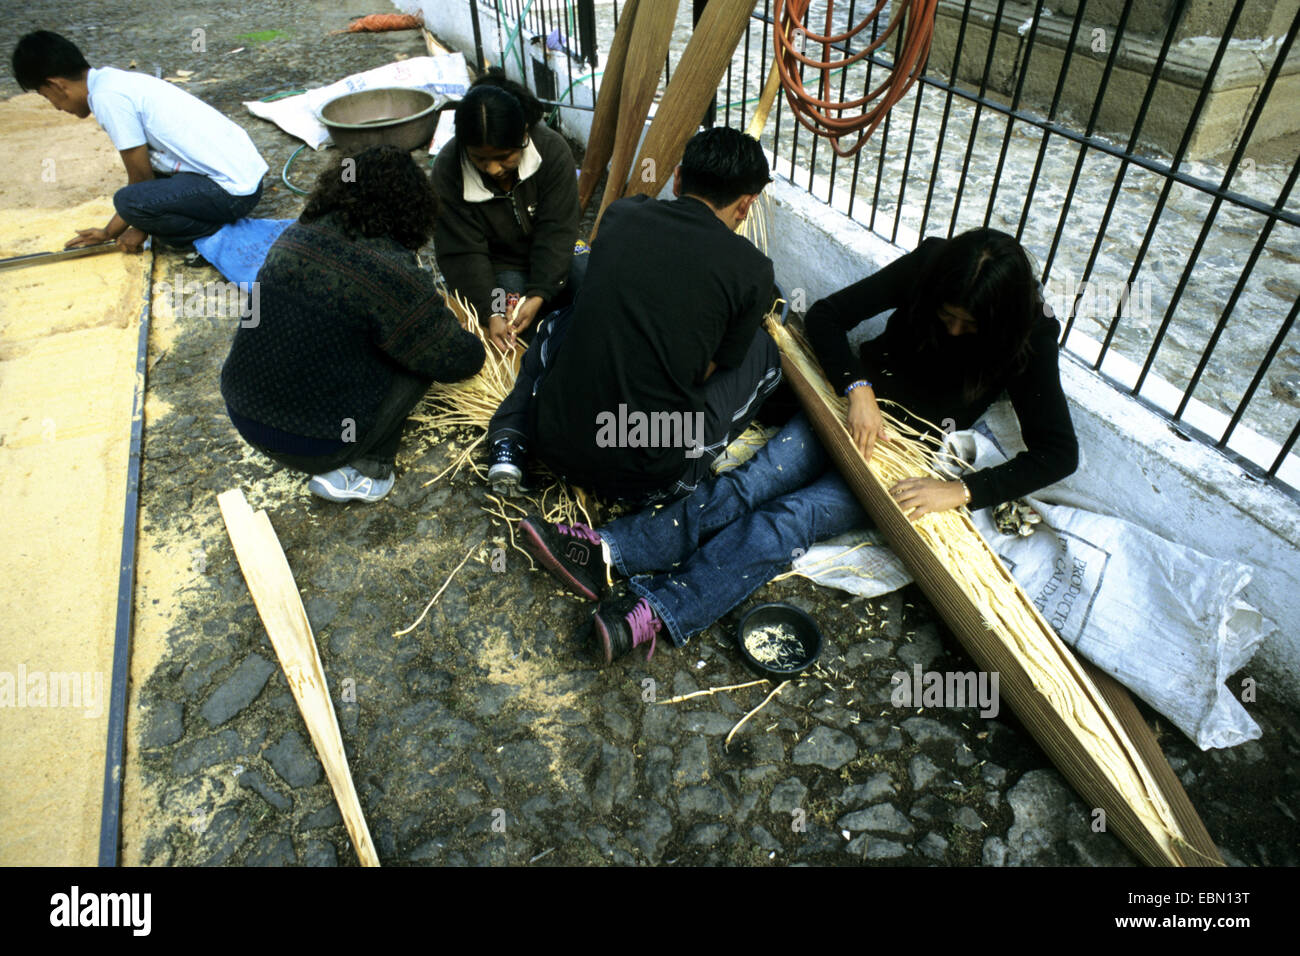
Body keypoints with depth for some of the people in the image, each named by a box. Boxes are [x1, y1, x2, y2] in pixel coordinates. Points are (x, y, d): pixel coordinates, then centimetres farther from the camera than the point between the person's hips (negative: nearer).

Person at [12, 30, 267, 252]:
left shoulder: (107, 97, -12)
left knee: (129, 201, -18)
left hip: (235, 190, -10)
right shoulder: (116, 79, 18)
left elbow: (141, 176, -6)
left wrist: (141, 228, 12)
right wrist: (109, 233, 27)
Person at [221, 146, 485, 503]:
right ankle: (366, 470, -1)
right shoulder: (391, 273, -20)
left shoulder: (295, 235, 1)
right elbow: (455, 360, -9)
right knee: (422, 351, 6)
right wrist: (473, 347, 15)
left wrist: (435, 313, 23)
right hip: (312, 444, -7)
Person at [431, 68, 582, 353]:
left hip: (551, 262, 1)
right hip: (495, 269, 0)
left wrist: (538, 295, -31)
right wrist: (491, 313, -31)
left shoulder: (553, 150, -18)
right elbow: (463, 254, -16)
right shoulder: (447, 170, -18)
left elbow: (556, 233, -18)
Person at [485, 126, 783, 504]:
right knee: (763, 349, 16)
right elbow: (706, 371, 5)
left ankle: (510, 438, 16)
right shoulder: (752, 269, -7)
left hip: (556, 445, 3)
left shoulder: (620, 215, 3)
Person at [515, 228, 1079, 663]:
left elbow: (1059, 452, -16)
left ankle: (653, 615, -44)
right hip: (859, 409, 3)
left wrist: (962, 490, -26)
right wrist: (858, 387, -23)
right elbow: (826, 316, -7)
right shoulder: (926, 267, -10)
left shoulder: (1028, 338, -16)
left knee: (794, 517, -28)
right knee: (748, 485, -23)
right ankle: (607, 552, -35)